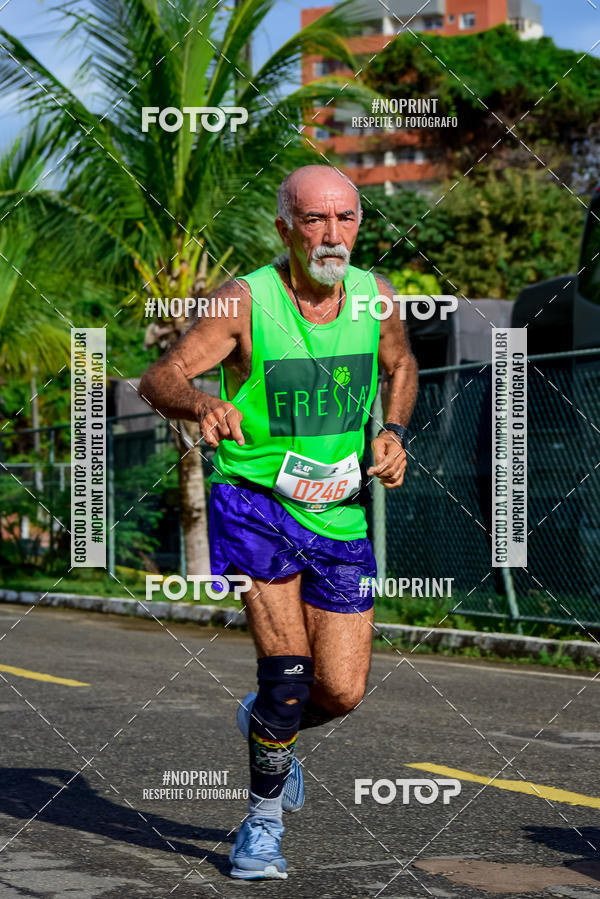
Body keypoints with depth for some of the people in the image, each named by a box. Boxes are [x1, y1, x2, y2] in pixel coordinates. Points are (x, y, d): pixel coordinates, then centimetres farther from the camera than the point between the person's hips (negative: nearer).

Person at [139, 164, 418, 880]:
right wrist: (201, 403, -40)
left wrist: (393, 432, 2)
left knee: (342, 692, 1)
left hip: (341, 513, 4)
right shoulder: (246, 299, -13)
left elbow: (400, 366, 20)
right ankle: (263, 820, 7)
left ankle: (265, 722, 37)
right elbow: (159, 378, -17)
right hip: (254, 499, -4)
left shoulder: (375, 296, -1)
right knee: (287, 671, -16)